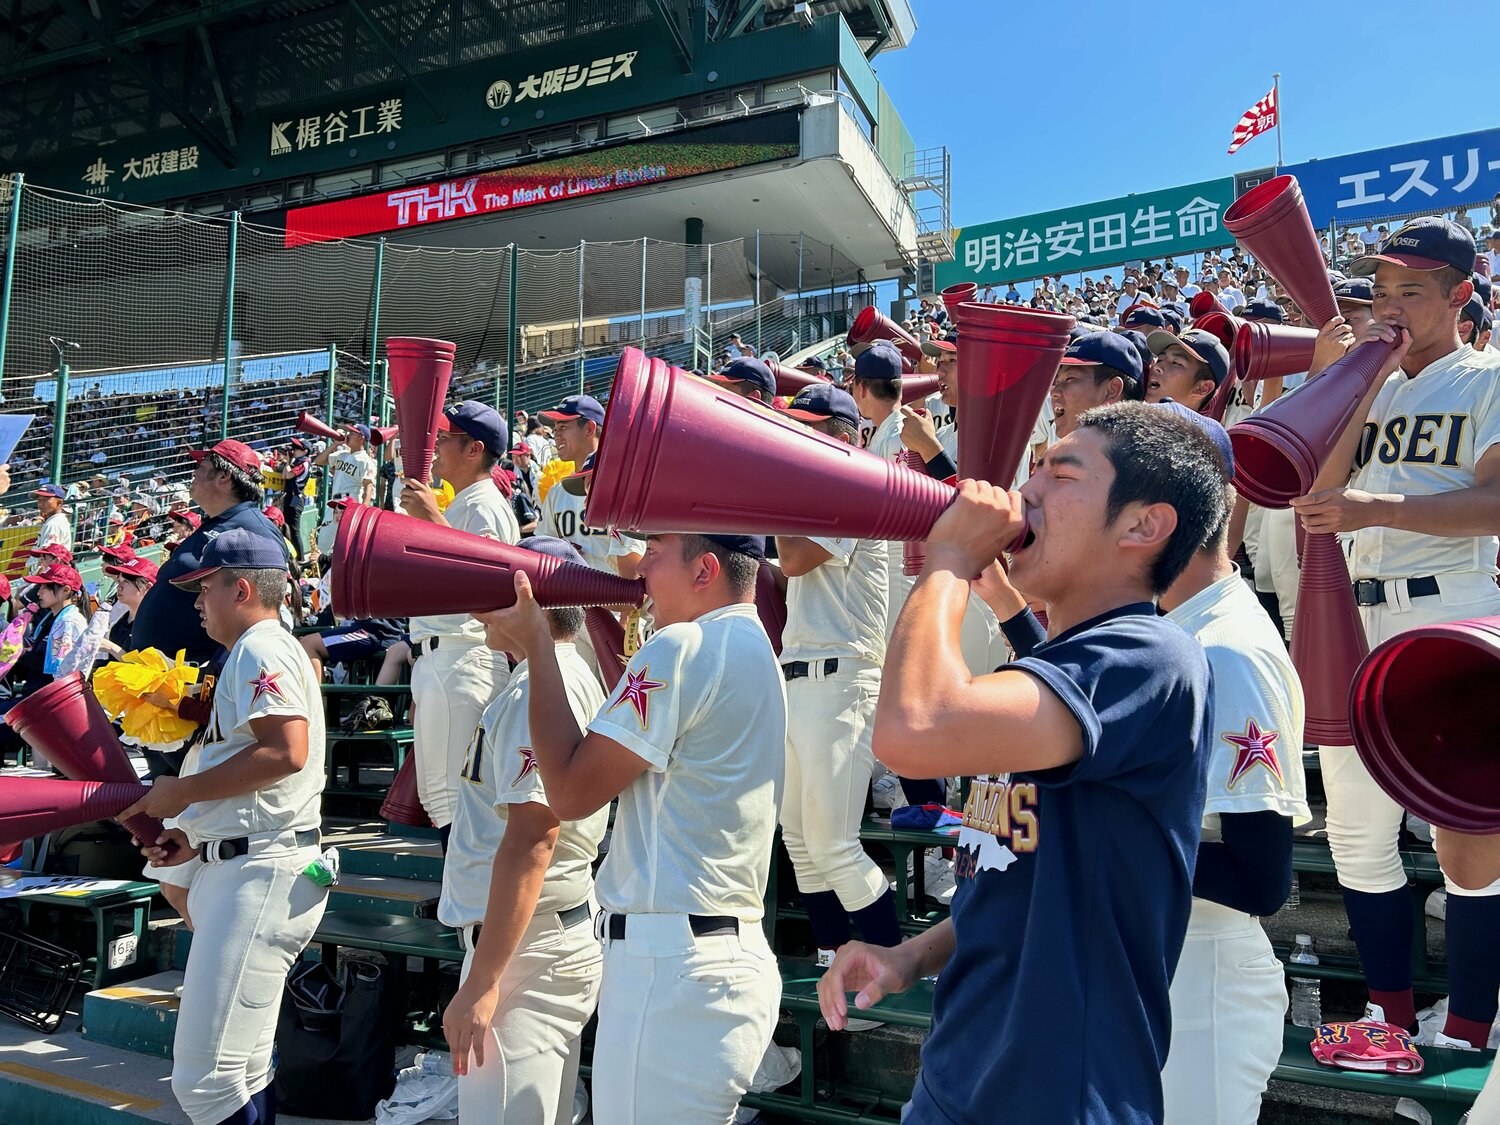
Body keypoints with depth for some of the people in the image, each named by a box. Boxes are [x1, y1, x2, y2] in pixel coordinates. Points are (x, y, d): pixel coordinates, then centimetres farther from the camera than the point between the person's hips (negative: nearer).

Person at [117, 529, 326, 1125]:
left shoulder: (260, 648, -9)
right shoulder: (253, 652, 24)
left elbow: (285, 753, -24)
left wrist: (180, 792, -14)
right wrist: (194, 835, 13)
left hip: (261, 873, -11)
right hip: (235, 867, 11)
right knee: (243, 1072, 18)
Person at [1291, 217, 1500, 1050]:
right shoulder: (1372, 386, 19)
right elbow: (1319, 489, 3)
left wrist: (1375, 507, -24)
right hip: (1356, 618, 6)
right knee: (1356, 832, 10)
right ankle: (1389, 1014, 25)